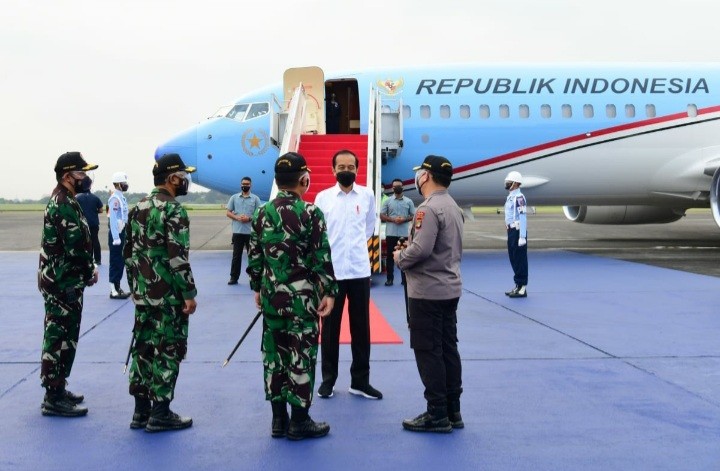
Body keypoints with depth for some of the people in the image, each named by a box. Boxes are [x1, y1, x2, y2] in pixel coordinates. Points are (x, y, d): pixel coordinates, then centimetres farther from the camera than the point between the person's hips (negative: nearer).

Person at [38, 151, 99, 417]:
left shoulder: (61, 201, 14)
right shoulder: (65, 205, -18)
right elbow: (76, 247, -22)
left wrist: (88, 269, 8)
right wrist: (90, 273, -7)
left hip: (60, 282, 10)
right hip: (64, 284, -10)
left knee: (59, 337, 16)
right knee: (60, 339, -5)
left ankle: (57, 390, 25)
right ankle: (53, 398, 1)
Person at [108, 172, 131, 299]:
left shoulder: (121, 197, 14)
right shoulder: (115, 198, -16)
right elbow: (113, 219, -21)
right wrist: (116, 238, -23)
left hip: (120, 232, 9)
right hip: (116, 234, -9)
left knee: (120, 262, 14)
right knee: (116, 262, -5)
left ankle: (117, 288, 21)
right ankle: (114, 291, -1)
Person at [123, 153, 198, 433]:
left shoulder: (138, 208, 10)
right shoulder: (173, 211, -15)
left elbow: (128, 252, 14)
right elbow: (178, 258, -20)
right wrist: (189, 294, -14)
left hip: (143, 293, 8)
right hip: (168, 295, -8)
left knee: (143, 348, 12)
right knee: (167, 351, 0)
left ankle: (141, 411, 18)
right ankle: (160, 414, 5)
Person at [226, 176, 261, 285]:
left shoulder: (255, 199, 2)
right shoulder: (234, 197, 7)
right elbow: (228, 213, 7)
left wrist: (249, 218, -15)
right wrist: (237, 217, -11)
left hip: (251, 232, -1)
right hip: (237, 231, 1)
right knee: (236, 255, 6)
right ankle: (234, 277, 10)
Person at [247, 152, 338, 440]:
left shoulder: (263, 213, 4)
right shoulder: (310, 213, -11)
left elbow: (255, 256, 9)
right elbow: (322, 257, -11)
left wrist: (257, 288, 20)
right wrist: (329, 292, -4)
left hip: (272, 295, 5)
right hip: (302, 297, -5)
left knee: (273, 353, 11)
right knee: (301, 355, 3)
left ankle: (279, 419, 19)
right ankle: (299, 422, 9)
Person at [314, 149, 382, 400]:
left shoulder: (367, 195, 3)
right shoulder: (323, 197, -1)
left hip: (359, 270, 1)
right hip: (331, 270, -1)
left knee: (361, 327, 7)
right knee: (330, 327, 7)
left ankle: (360, 381, 17)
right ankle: (328, 380, 18)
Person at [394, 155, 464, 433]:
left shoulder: (429, 208, -18)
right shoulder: (453, 207, 13)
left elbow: (420, 249, -26)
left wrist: (400, 257, -6)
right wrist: (408, 251, 12)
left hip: (427, 292, -10)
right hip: (449, 288, 10)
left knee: (428, 352, -2)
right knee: (448, 350, 13)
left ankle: (437, 415, 3)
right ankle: (453, 411, 19)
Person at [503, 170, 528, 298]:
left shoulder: (519, 197, -15)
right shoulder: (511, 196, 15)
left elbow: (523, 218, -20)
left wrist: (522, 237, -23)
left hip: (518, 232, -10)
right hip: (511, 231, 10)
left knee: (520, 260, -5)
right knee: (514, 259, 14)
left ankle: (522, 288, 0)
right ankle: (518, 286, 22)